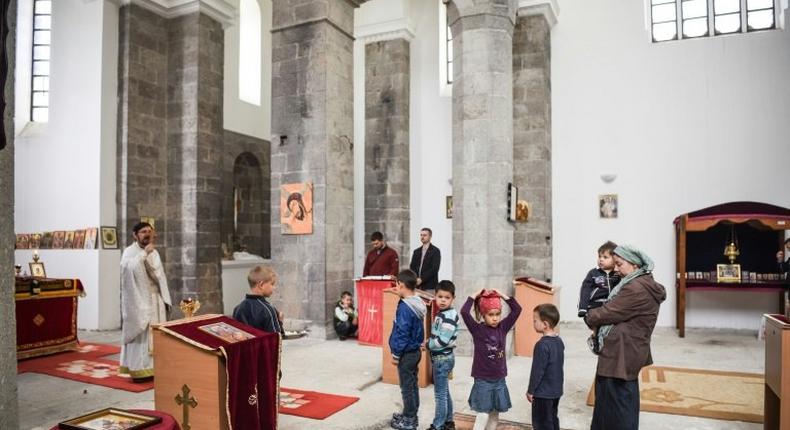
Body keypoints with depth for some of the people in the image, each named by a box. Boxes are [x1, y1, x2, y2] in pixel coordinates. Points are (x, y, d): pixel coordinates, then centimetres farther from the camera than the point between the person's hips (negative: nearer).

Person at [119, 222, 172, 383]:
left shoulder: (154, 252, 12)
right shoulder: (130, 251, -6)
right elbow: (128, 267, -30)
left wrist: (165, 300, 9)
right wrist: (144, 253, -27)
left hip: (155, 300, 6)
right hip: (138, 300, -6)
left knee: (156, 335, 7)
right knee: (140, 335, -5)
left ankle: (153, 368, 15)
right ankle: (139, 370, 2)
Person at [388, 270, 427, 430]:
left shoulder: (405, 307, -23)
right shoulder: (417, 304, 5)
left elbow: (402, 333, -22)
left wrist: (396, 354, -15)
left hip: (406, 353, -9)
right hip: (415, 351, 9)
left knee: (407, 387, 3)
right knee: (413, 385, 18)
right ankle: (410, 414, 31)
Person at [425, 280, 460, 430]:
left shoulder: (449, 316, -21)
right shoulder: (442, 314, 8)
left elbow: (443, 340, -26)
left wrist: (427, 344, -12)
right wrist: (429, 342, -1)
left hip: (443, 359, -10)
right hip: (441, 358, 10)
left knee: (440, 394, 0)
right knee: (444, 392, 19)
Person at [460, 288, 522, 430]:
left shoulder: (503, 327, 0)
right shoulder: (477, 329, -12)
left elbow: (517, 309, -3)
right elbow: (464, 312, -26)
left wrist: (502, 295, -6)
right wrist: (475, 296, -17)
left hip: (499, 381, 5)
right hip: (483, 381, -4)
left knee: (494, 416, 14)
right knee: (483, 416, -6)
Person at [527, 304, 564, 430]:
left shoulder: (542, 344, -23)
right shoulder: (559, 341, 3)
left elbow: (537, 370, -21)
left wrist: (531, 390, -11)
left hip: (543, 392, -8)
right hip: (556, 389, 9)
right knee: (552, 419, 19)